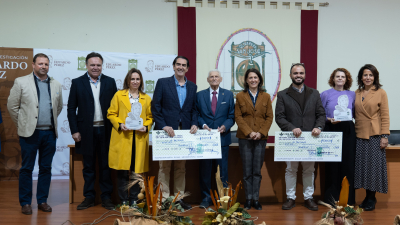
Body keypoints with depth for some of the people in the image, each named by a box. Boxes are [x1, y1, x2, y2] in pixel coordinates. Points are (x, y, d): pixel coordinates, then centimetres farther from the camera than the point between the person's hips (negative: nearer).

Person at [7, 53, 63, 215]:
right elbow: (12, 106, 1)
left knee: (46, 168, 8)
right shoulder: (21, 82, -1)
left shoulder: (56, 85, 9)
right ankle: (25, 203, 14)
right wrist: (22, 124, 3)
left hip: (49, 133, 3)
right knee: (27, 168, 4)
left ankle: (42, 201, 19)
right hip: (30, 133, -3)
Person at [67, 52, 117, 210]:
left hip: (105, 130, 1)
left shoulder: (110, 82, 7)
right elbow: (71, 108, 2)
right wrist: (74, 130, -4)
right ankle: (89, 197, 18)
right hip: (86, 131, 0)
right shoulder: (77, 82, 4)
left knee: (105, 165, 6)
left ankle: (106, 197, 15)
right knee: (88, 166, 8)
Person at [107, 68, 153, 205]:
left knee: (137, 170, 2)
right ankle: (123, 200, 10)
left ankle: (134, 199, 14)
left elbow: (150, 117, 16)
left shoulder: (146, 98, 15)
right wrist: (120, 124, -9)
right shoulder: (119, 95, 10)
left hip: (140, 139, 2)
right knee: (122, 170, -2)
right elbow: (111, 114, 7)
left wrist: (146, 127, -3)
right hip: (122, 137, -1)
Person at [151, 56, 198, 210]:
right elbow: (155, 107, -4)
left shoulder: (192, 87, 12)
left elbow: (194, 109, 13)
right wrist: (163, 126, -13)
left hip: (184, 132, 4)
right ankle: (163, 199, 7)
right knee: (165, 166, 0)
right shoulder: (162, 83, 1)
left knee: (181, 167, 10)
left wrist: (194, 123, -4)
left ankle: (179, 198, 18)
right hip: (166, 131, -3)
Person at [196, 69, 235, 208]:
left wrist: (225, 126, -12)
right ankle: (206, 198, 16)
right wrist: (203, 125, -11)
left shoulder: (228, 94, 9)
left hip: (222, 137, 0)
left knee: (222, 170, 3)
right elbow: (197, 114, 7)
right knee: (205, 169, 5)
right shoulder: (200, 95, 10)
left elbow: (232, 116, 5)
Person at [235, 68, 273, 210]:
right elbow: (238, 117, 0)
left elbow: (269, 117, 5)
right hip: (245, 138, -1)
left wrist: (261, 132, -9)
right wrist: (249, 132, -11)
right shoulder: (240, 96, 5)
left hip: (261, 138, 1)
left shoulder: (266, 97, 8)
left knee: (257, 170, 4)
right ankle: (248, 199, 10)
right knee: (247, 170, 2)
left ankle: (256, 199, 11)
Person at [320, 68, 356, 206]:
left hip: (348, 131, 3)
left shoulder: (352, 95, 12)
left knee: (348, 163, 1)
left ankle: (348, 198, 12)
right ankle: (331, 198, 9)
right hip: (331, 131, -2)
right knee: (332, 164, -2)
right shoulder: (326, 94, 5)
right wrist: (328, 119, -14)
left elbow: (355, 113, 15)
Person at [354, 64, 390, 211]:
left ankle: (371, 199, 12)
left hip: (375, 135, -4)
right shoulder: (356, 93, 10)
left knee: (373, 165, 1)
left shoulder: (381, 93, -1)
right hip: (360, 135, 4)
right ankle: (367, 197, 19)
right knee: (362, 165, 7)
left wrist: (385, 136, -10)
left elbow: (385, 116, -4)